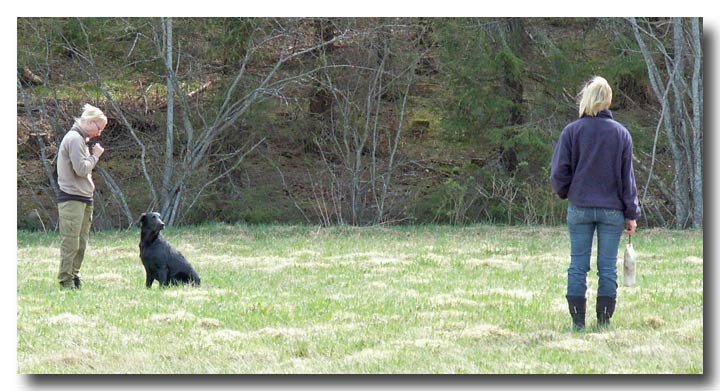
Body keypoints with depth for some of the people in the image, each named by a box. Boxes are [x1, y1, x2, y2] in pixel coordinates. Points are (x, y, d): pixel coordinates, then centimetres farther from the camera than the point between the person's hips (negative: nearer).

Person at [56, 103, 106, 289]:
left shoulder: (80, 139, 20)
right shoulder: (75, 138, -11)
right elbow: (82, 169, -18)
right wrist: (95, 155, -6)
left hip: (83, 199, 10)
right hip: (72, 199, -10)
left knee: (81, 242, 10)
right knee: (71, 242, -9)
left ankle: (74, 278, 14)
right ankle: (66, 282, -7)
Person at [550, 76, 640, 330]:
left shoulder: (572, 131, -3)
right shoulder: (621, 134, 2)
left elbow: (558, 173, -3)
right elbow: (627, 177, 3)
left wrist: (565, 193, 18)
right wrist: (631, 214, 7)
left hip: (579, 208, -1)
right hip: (612, 210, 1)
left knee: (578, 266, 5)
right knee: (608, 267, 5)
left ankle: (578, 321, 4)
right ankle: (604, 319, 5)